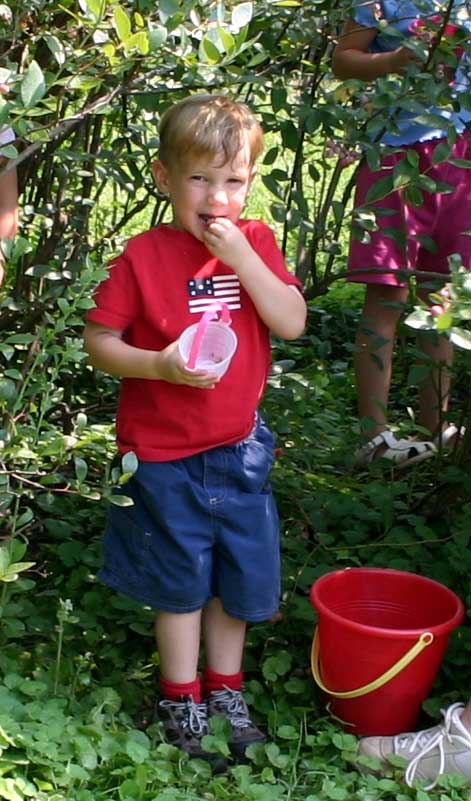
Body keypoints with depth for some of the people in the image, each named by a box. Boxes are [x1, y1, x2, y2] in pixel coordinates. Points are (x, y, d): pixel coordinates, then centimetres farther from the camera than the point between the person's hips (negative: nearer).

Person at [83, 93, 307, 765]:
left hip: (239, 450, 3)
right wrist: (160, 365, -26)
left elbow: (292, 323, -13)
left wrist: (242, 257, -22)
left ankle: (224, 689, 36)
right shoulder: (143, 257, -12)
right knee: (181, 581, 11)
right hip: (164, 456, -3)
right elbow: (99, 342, -10)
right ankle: (180, 698, 30)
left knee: (241, 573, 15)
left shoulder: (254, 243, -2)